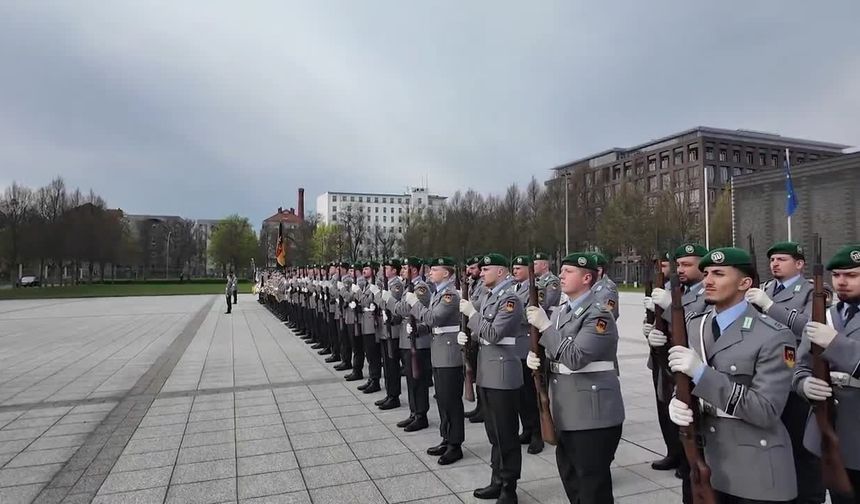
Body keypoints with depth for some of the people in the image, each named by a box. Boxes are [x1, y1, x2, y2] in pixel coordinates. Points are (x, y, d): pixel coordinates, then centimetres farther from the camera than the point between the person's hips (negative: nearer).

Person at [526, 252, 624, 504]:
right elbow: (553, 355, 19)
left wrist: (545, 325, -22)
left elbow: (575, 358, -25)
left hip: (593, 415, -8)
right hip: (566, 413, 9)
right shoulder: (561, 312, 12)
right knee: (571, 481, 20)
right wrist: (536, 358, -3)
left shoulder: (599, 313, -15)